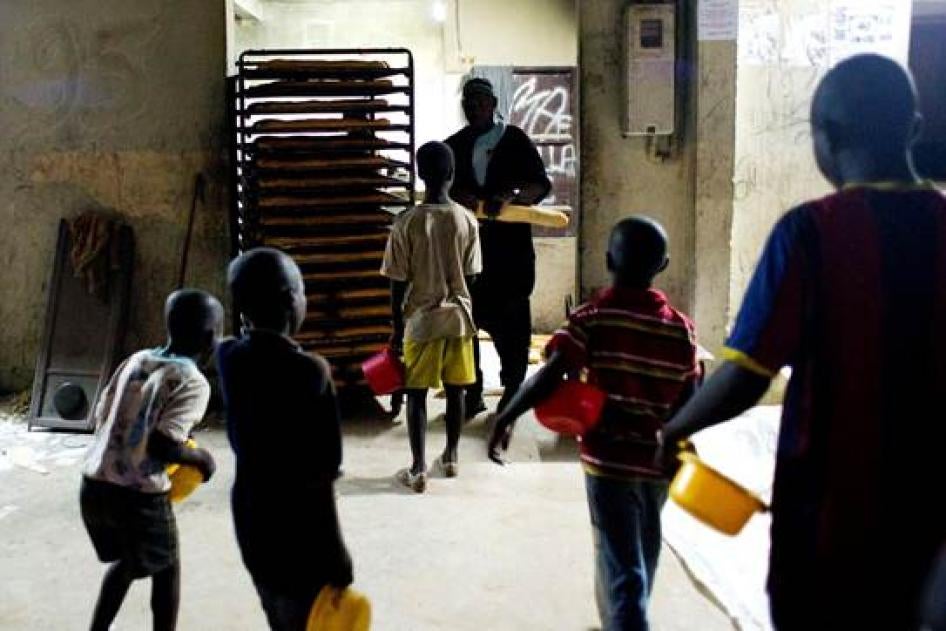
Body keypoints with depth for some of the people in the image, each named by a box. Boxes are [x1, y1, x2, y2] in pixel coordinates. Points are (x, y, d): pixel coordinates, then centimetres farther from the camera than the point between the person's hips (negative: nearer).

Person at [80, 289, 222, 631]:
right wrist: (200, 457, -5)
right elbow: (162, 445, -22)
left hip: (93, 485, 6)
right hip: (139, 496, -6)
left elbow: (101, 417, 13)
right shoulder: (194, 382, -13)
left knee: (127, 560, 30)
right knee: (166, 569, 18)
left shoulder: (136, 359, 7)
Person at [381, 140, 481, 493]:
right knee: (455, 391, 15)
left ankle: (418, 470, 6)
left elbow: (398, 283, -9)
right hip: (457, 317, 3)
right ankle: (450, 458, 28)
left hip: (420, 320, -2)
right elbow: (471, 276, 2)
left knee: (417, 395, 5)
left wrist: (397, 328, 0)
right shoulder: (467, 220, -6)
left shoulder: (406, 223, -13)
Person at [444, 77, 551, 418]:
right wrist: (460, 195, -15)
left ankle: (512, 390, 11)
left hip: (510, 245, -3)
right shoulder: (454, 145, 14)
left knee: (510, 319, -1)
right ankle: (472, 392, 13)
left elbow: (541, 184, -3)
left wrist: (509, 196, -23)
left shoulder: (515, 141, 3)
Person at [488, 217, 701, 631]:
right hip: (657, 461, 5)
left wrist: (507, 416, -15)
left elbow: (551, 375, -22)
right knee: (639, 561, 24)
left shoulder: (592, 318, -11)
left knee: (622, 568, -1)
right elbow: (688, 404, 3)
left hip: (609, 458, -4)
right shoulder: (681, 328, 0)